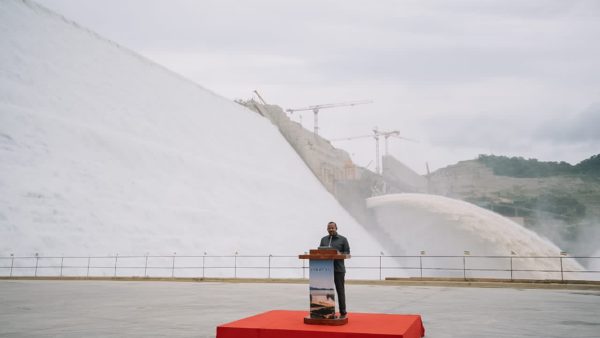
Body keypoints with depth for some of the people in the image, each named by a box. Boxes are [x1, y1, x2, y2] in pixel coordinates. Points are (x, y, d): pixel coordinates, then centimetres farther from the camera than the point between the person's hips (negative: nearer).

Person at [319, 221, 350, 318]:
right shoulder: (323, 239, 15)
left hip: (338, 269, -3)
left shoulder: (343, 239, 4)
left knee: (340, 291, 1)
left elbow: (347, 252, 1)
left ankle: (343, 312, 6)